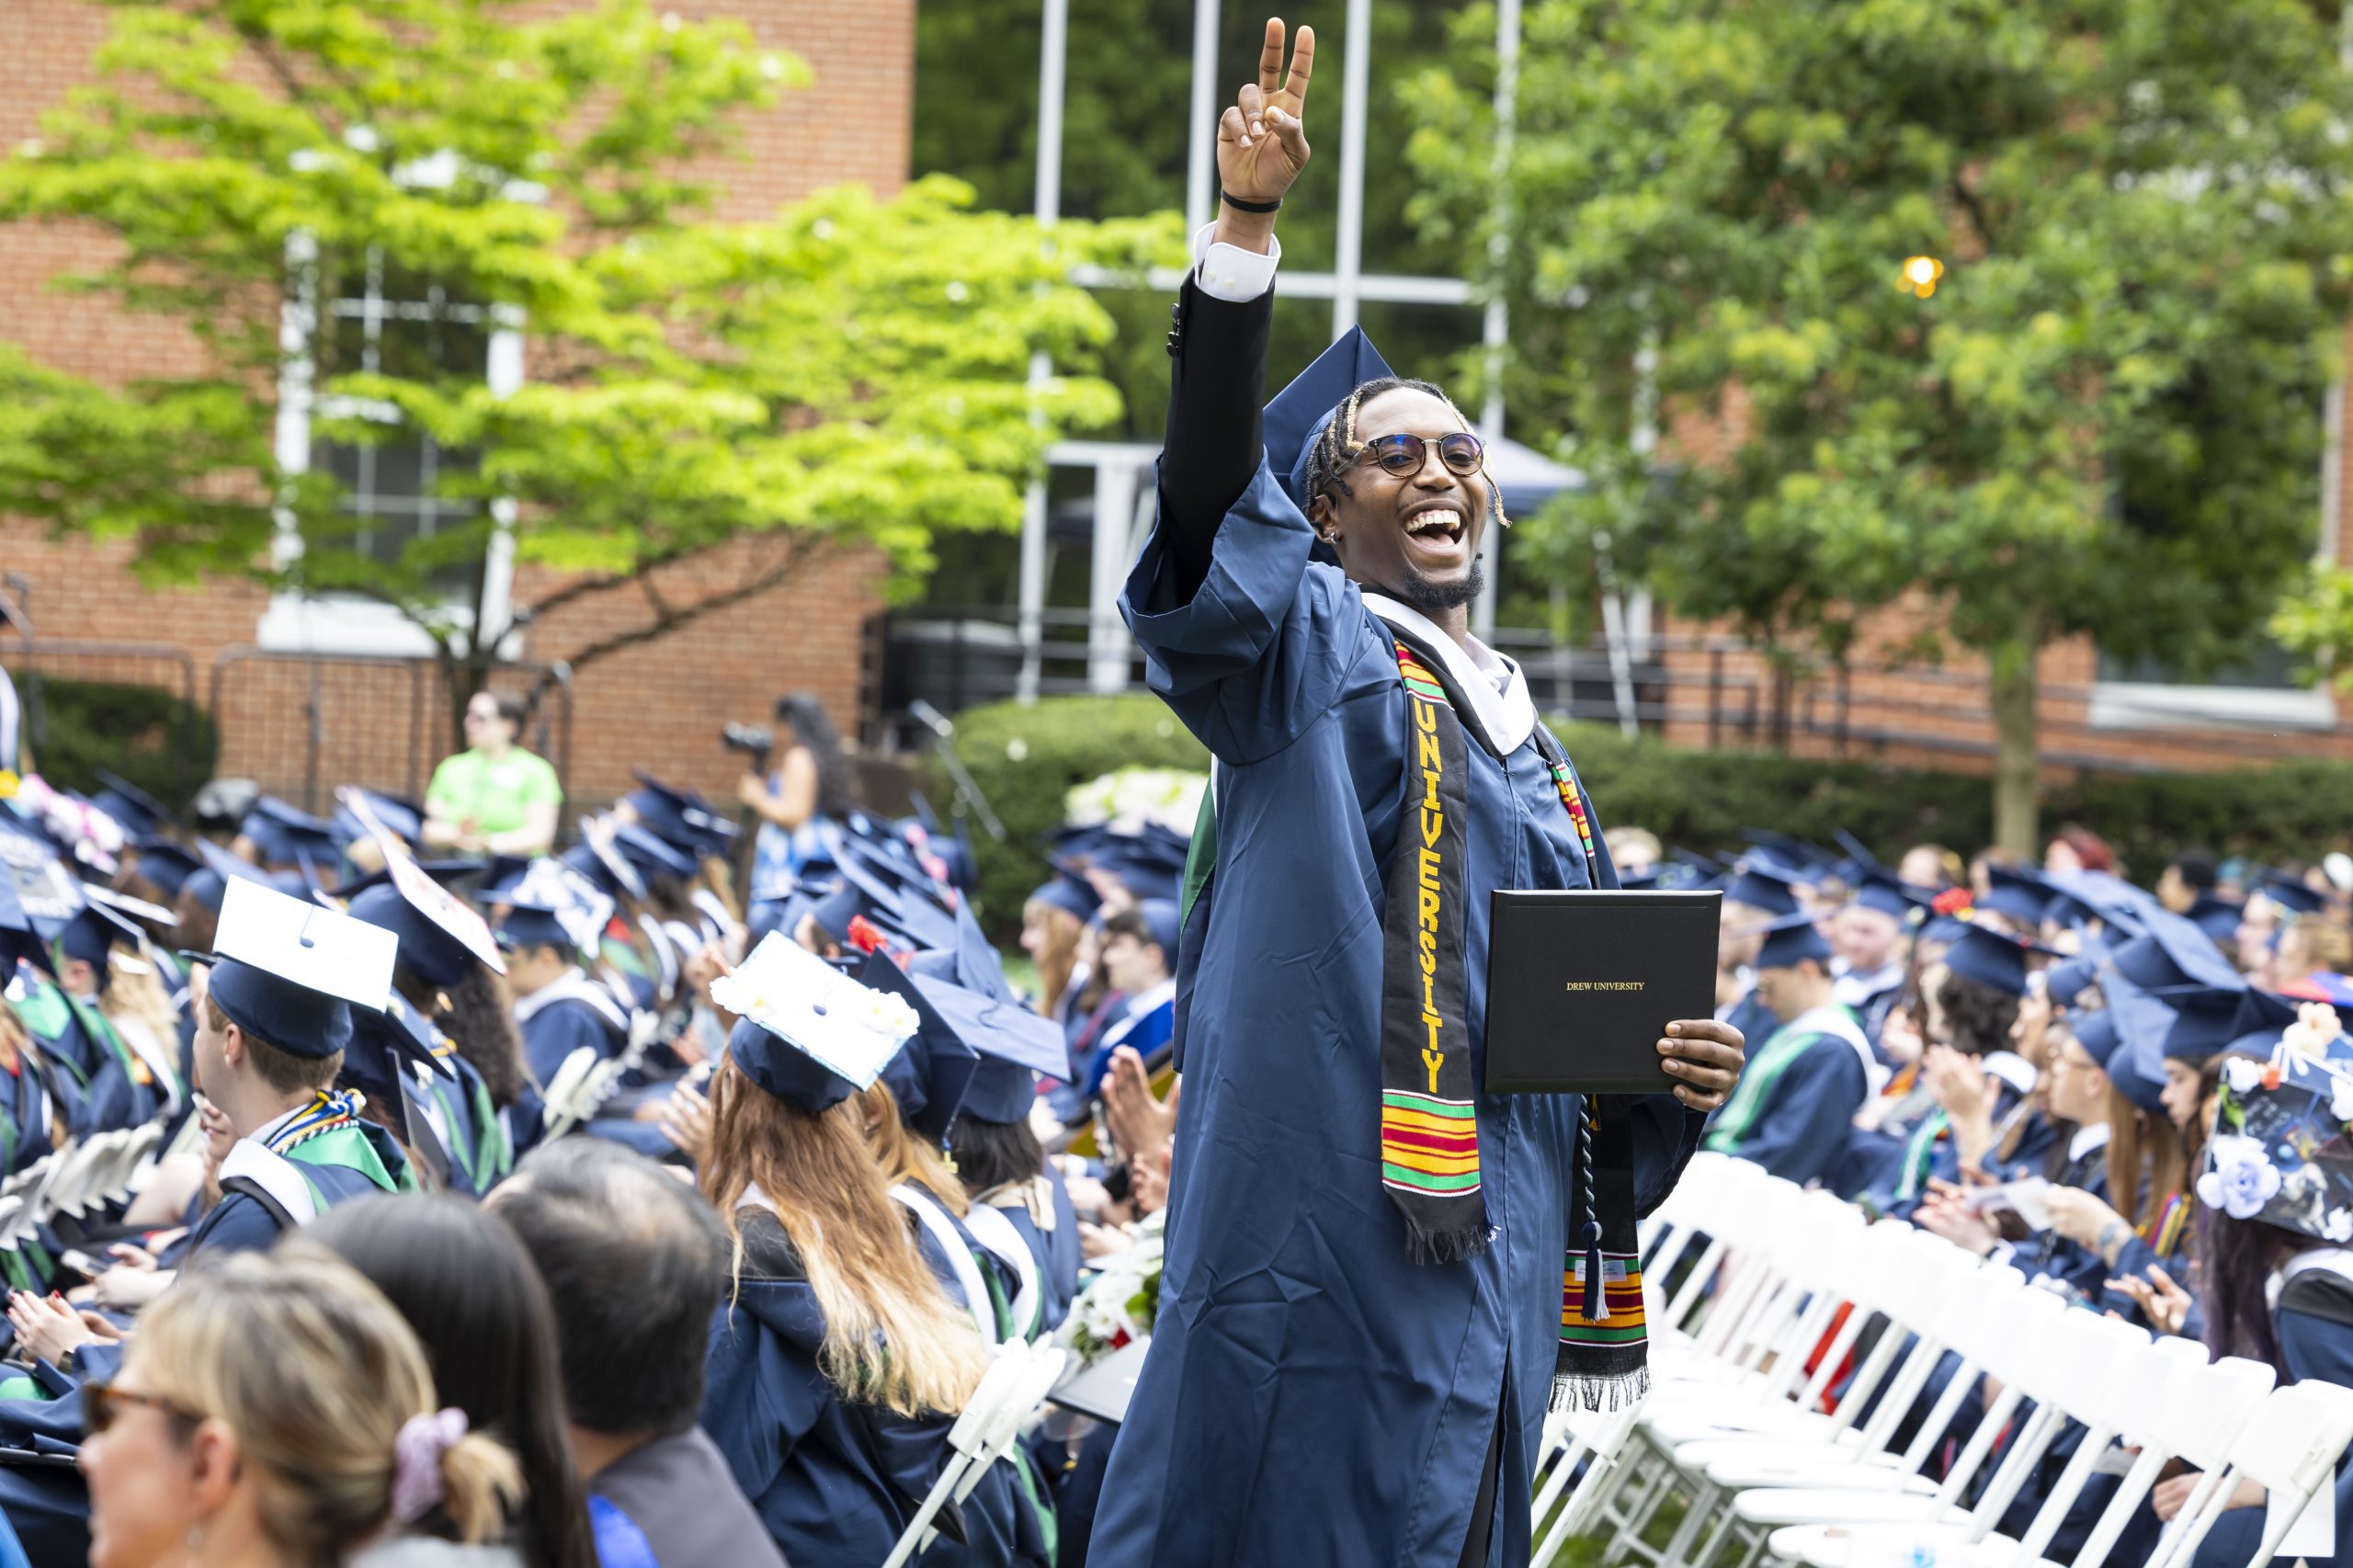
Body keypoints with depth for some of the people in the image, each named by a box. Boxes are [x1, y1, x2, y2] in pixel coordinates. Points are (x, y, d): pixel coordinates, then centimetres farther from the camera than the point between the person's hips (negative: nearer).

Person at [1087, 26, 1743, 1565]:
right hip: (1326, 1245, -7)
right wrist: (1247, 225, -28)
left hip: (1489, 1284, 7)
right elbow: (1210, 488, -18)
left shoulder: (1526, 746, 22)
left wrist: (1669, 1075, 4)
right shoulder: (1305, 651, 3)